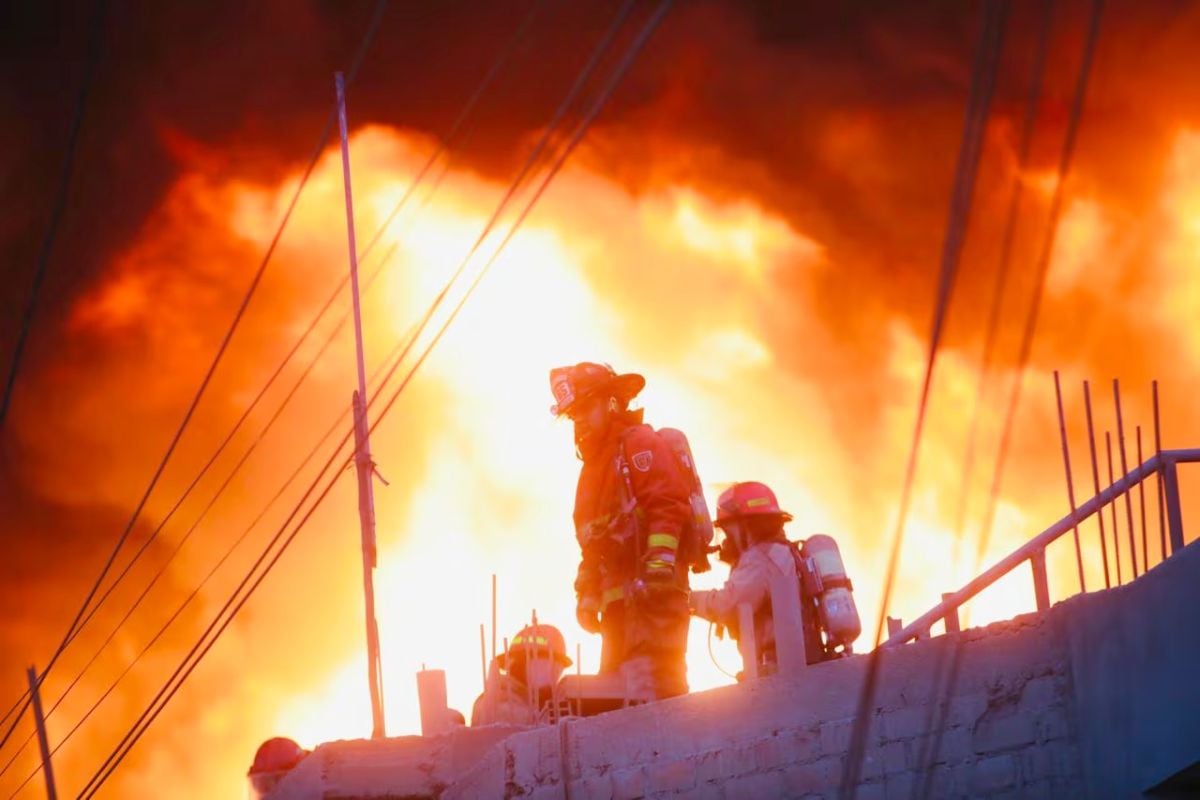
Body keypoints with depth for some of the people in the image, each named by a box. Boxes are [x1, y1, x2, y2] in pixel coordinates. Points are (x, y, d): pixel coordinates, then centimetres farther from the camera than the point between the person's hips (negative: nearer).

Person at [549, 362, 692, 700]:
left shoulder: (640, 444, -1)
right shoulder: (594, 464, 27)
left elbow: (669, 506, -15)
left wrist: (658, 568, -24)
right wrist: (587, 595, 20)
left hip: (652, 593, -10)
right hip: (618, 599, 10)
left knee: (652, 687, -19)